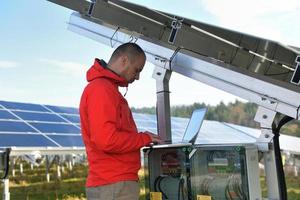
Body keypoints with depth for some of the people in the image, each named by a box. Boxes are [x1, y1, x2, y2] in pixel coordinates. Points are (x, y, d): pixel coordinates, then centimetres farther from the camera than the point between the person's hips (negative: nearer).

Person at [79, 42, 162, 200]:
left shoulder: (107, 87, 19)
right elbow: (107, 140, -23)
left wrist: (140, 138, 6)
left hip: (114, 183, 10)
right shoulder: (101, 88, -13)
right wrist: (144, 138, -10)